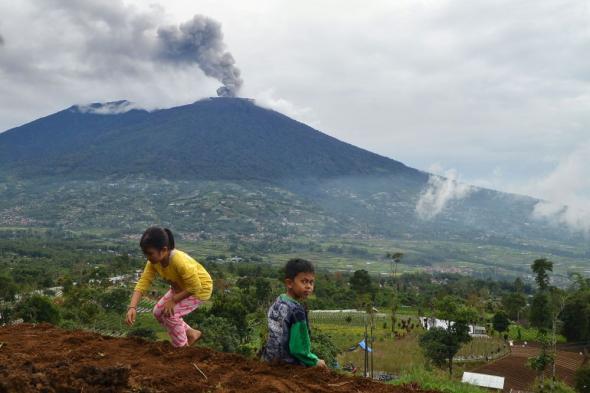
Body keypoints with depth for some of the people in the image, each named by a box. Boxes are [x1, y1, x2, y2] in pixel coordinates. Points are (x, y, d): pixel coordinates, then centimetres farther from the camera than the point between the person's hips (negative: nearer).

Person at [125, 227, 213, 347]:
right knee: (158, 312, 4)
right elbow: (143, 283, -19)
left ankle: (182, 348, 2)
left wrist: (173, 300, -26)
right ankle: (191, 334, 20)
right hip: (181, 287, 8)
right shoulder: (154, 261, -17)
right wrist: (132, 307, -32)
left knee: (170, 313, -19)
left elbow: (195, 287, -32)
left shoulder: (180, 261, -39)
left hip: (201, 288, -8)